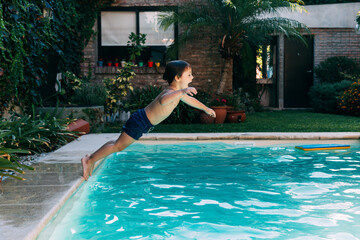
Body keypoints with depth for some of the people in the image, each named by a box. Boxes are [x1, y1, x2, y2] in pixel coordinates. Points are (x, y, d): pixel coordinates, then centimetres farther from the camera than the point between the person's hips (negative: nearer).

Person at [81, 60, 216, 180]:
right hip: (140, 121, -10)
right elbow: (163, 100, -48)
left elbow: (191, 100, 30)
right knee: (119, 145, -8)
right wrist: (182, 91, -53)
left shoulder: (178, 92, 9)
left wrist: (206, 108, 42)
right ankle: (89, 160, -3)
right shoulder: (171, 91, -23)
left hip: (144, 123, 10)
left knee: (120, 144, 15)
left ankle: (93, 158, 21)